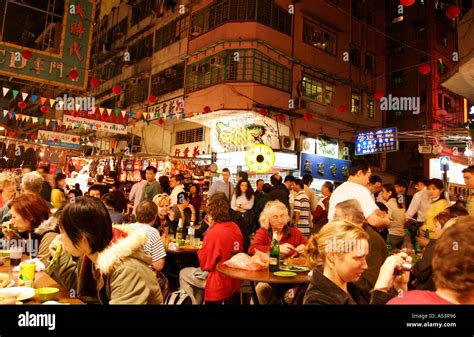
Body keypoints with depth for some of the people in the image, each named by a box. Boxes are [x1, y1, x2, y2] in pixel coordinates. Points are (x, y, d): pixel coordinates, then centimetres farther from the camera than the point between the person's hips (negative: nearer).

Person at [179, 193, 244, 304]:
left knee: (183, 274, 14)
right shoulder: (235, 227, -4)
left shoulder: (213, 233, -25)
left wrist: (200, 251, 2)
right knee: (197, 272, 29)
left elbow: (204, 264, -15)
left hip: (221, 283, -7)